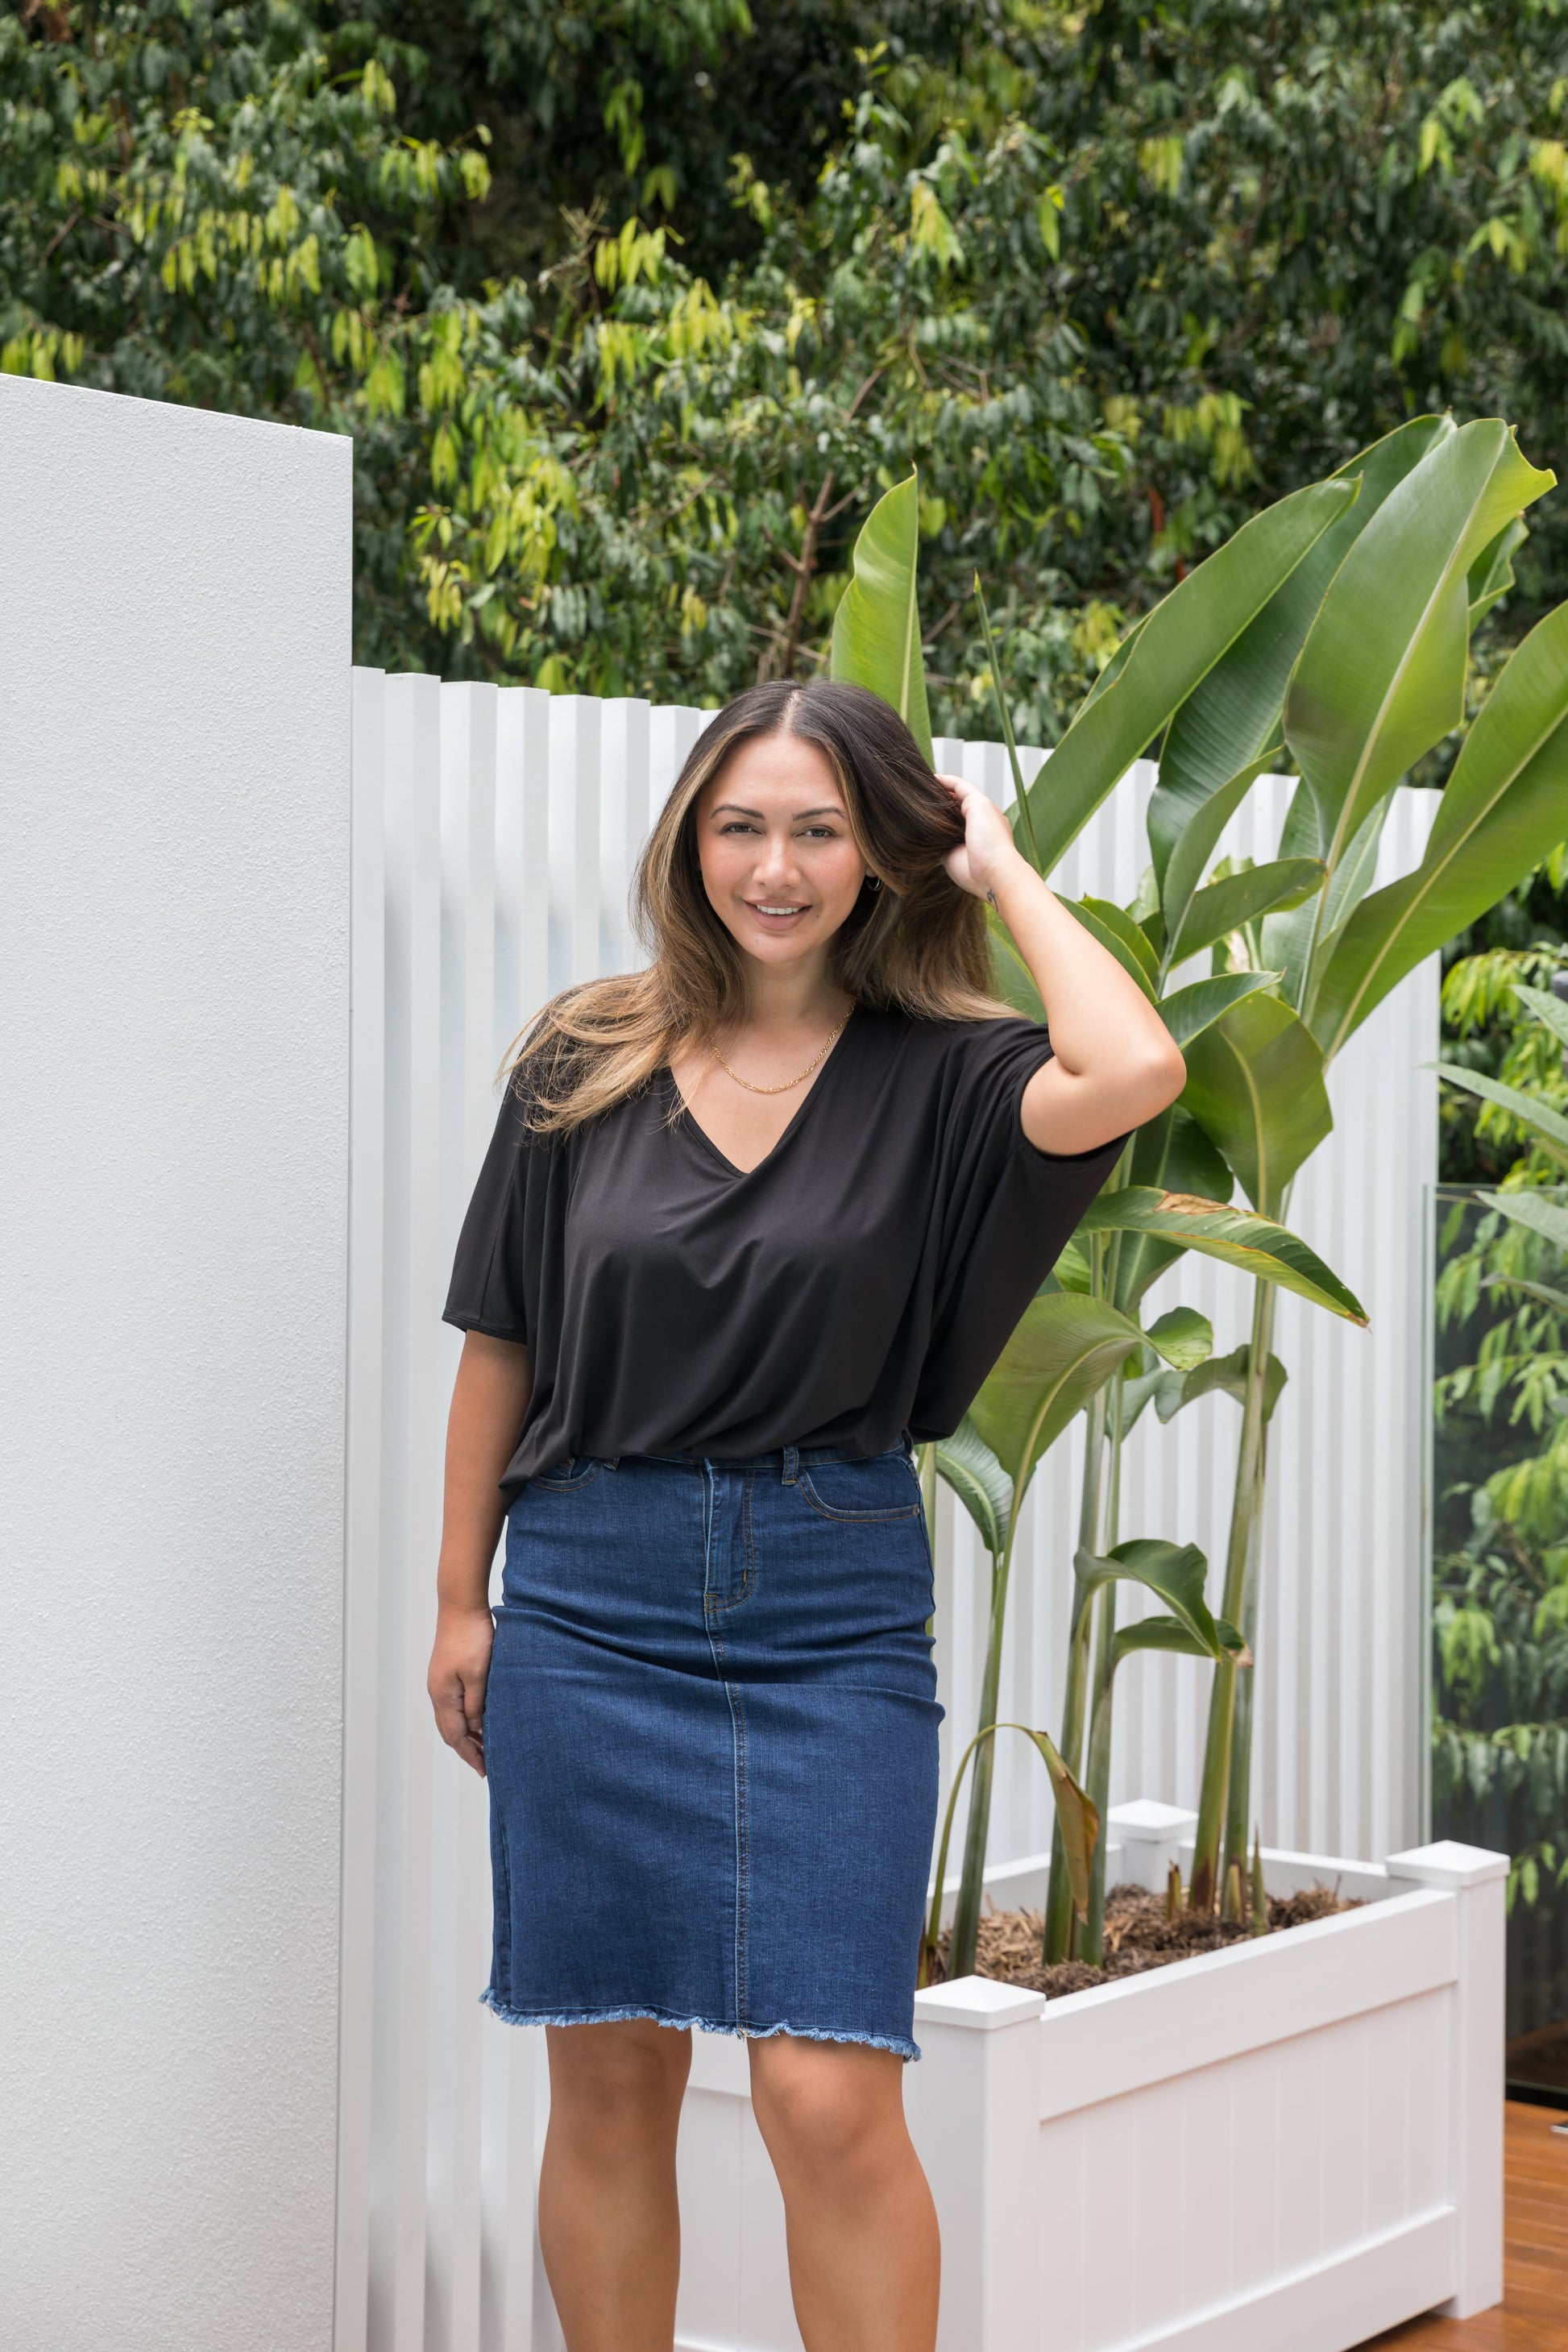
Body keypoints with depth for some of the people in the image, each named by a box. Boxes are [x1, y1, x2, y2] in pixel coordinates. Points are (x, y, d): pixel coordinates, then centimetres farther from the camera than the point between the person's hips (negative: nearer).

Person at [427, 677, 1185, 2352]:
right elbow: (500, 1344, 9)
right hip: (587, 1600, 2)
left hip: (831, 1611, -2)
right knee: (606, 2084, 8)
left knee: (829, 2099, -8)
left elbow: (1132, 1074, -23)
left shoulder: (935, 1078, -2)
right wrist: (460, 1602, 7)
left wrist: (1001, 868, -8)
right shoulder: (583, 1062, 5)